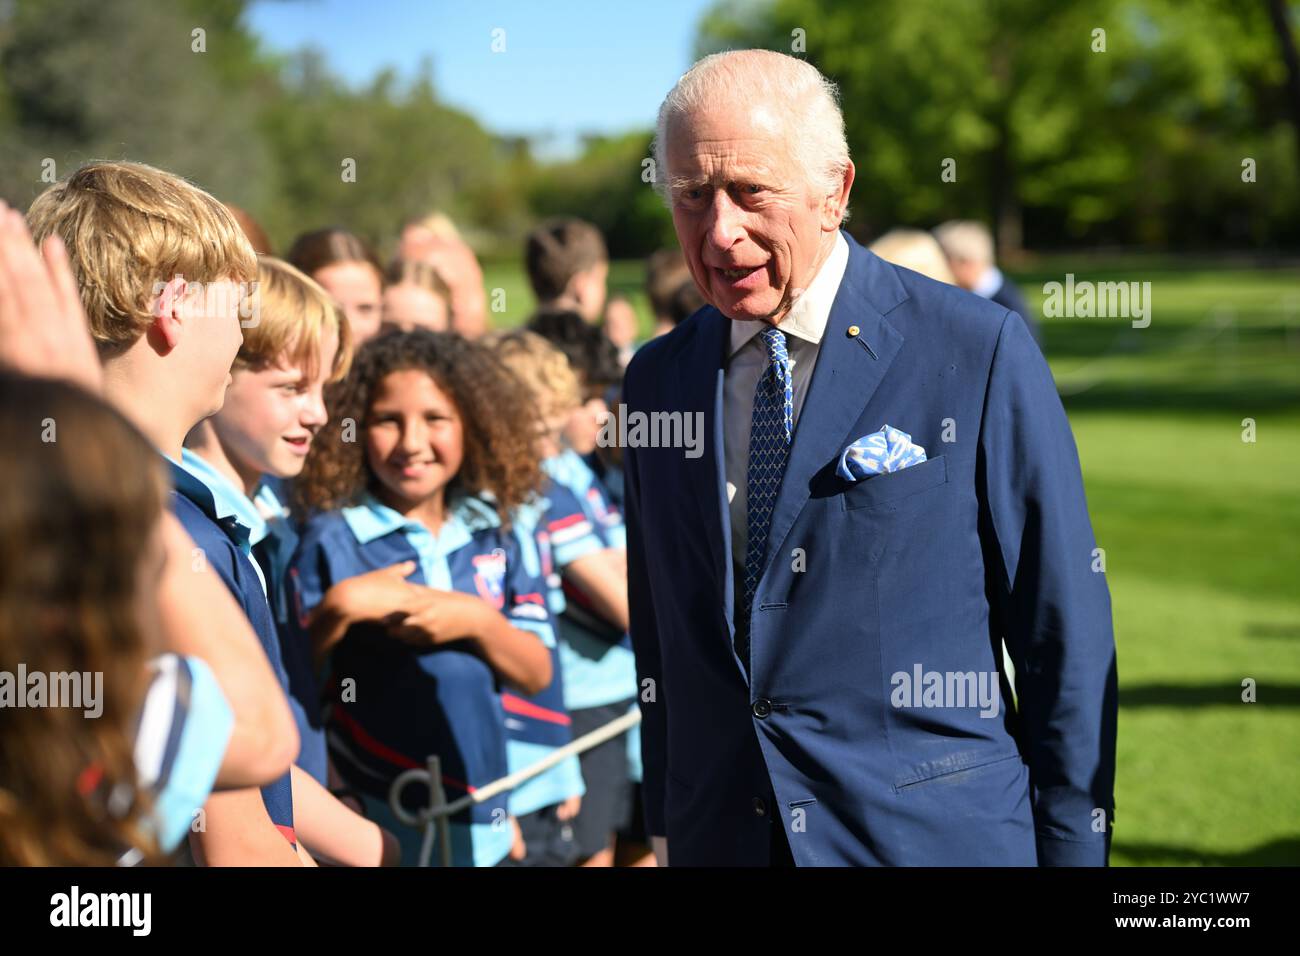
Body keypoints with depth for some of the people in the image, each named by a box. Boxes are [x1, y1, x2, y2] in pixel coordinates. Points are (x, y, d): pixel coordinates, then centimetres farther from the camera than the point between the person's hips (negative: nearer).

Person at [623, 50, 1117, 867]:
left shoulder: (980, 352, -9)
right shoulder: (656, 381, 5)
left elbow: (1065, 637, -7)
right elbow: (660, 639, 12)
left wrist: (1073, 851, -6)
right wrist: (668, 829, 10)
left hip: (939, 832, -4)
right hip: (721, 840, 4)